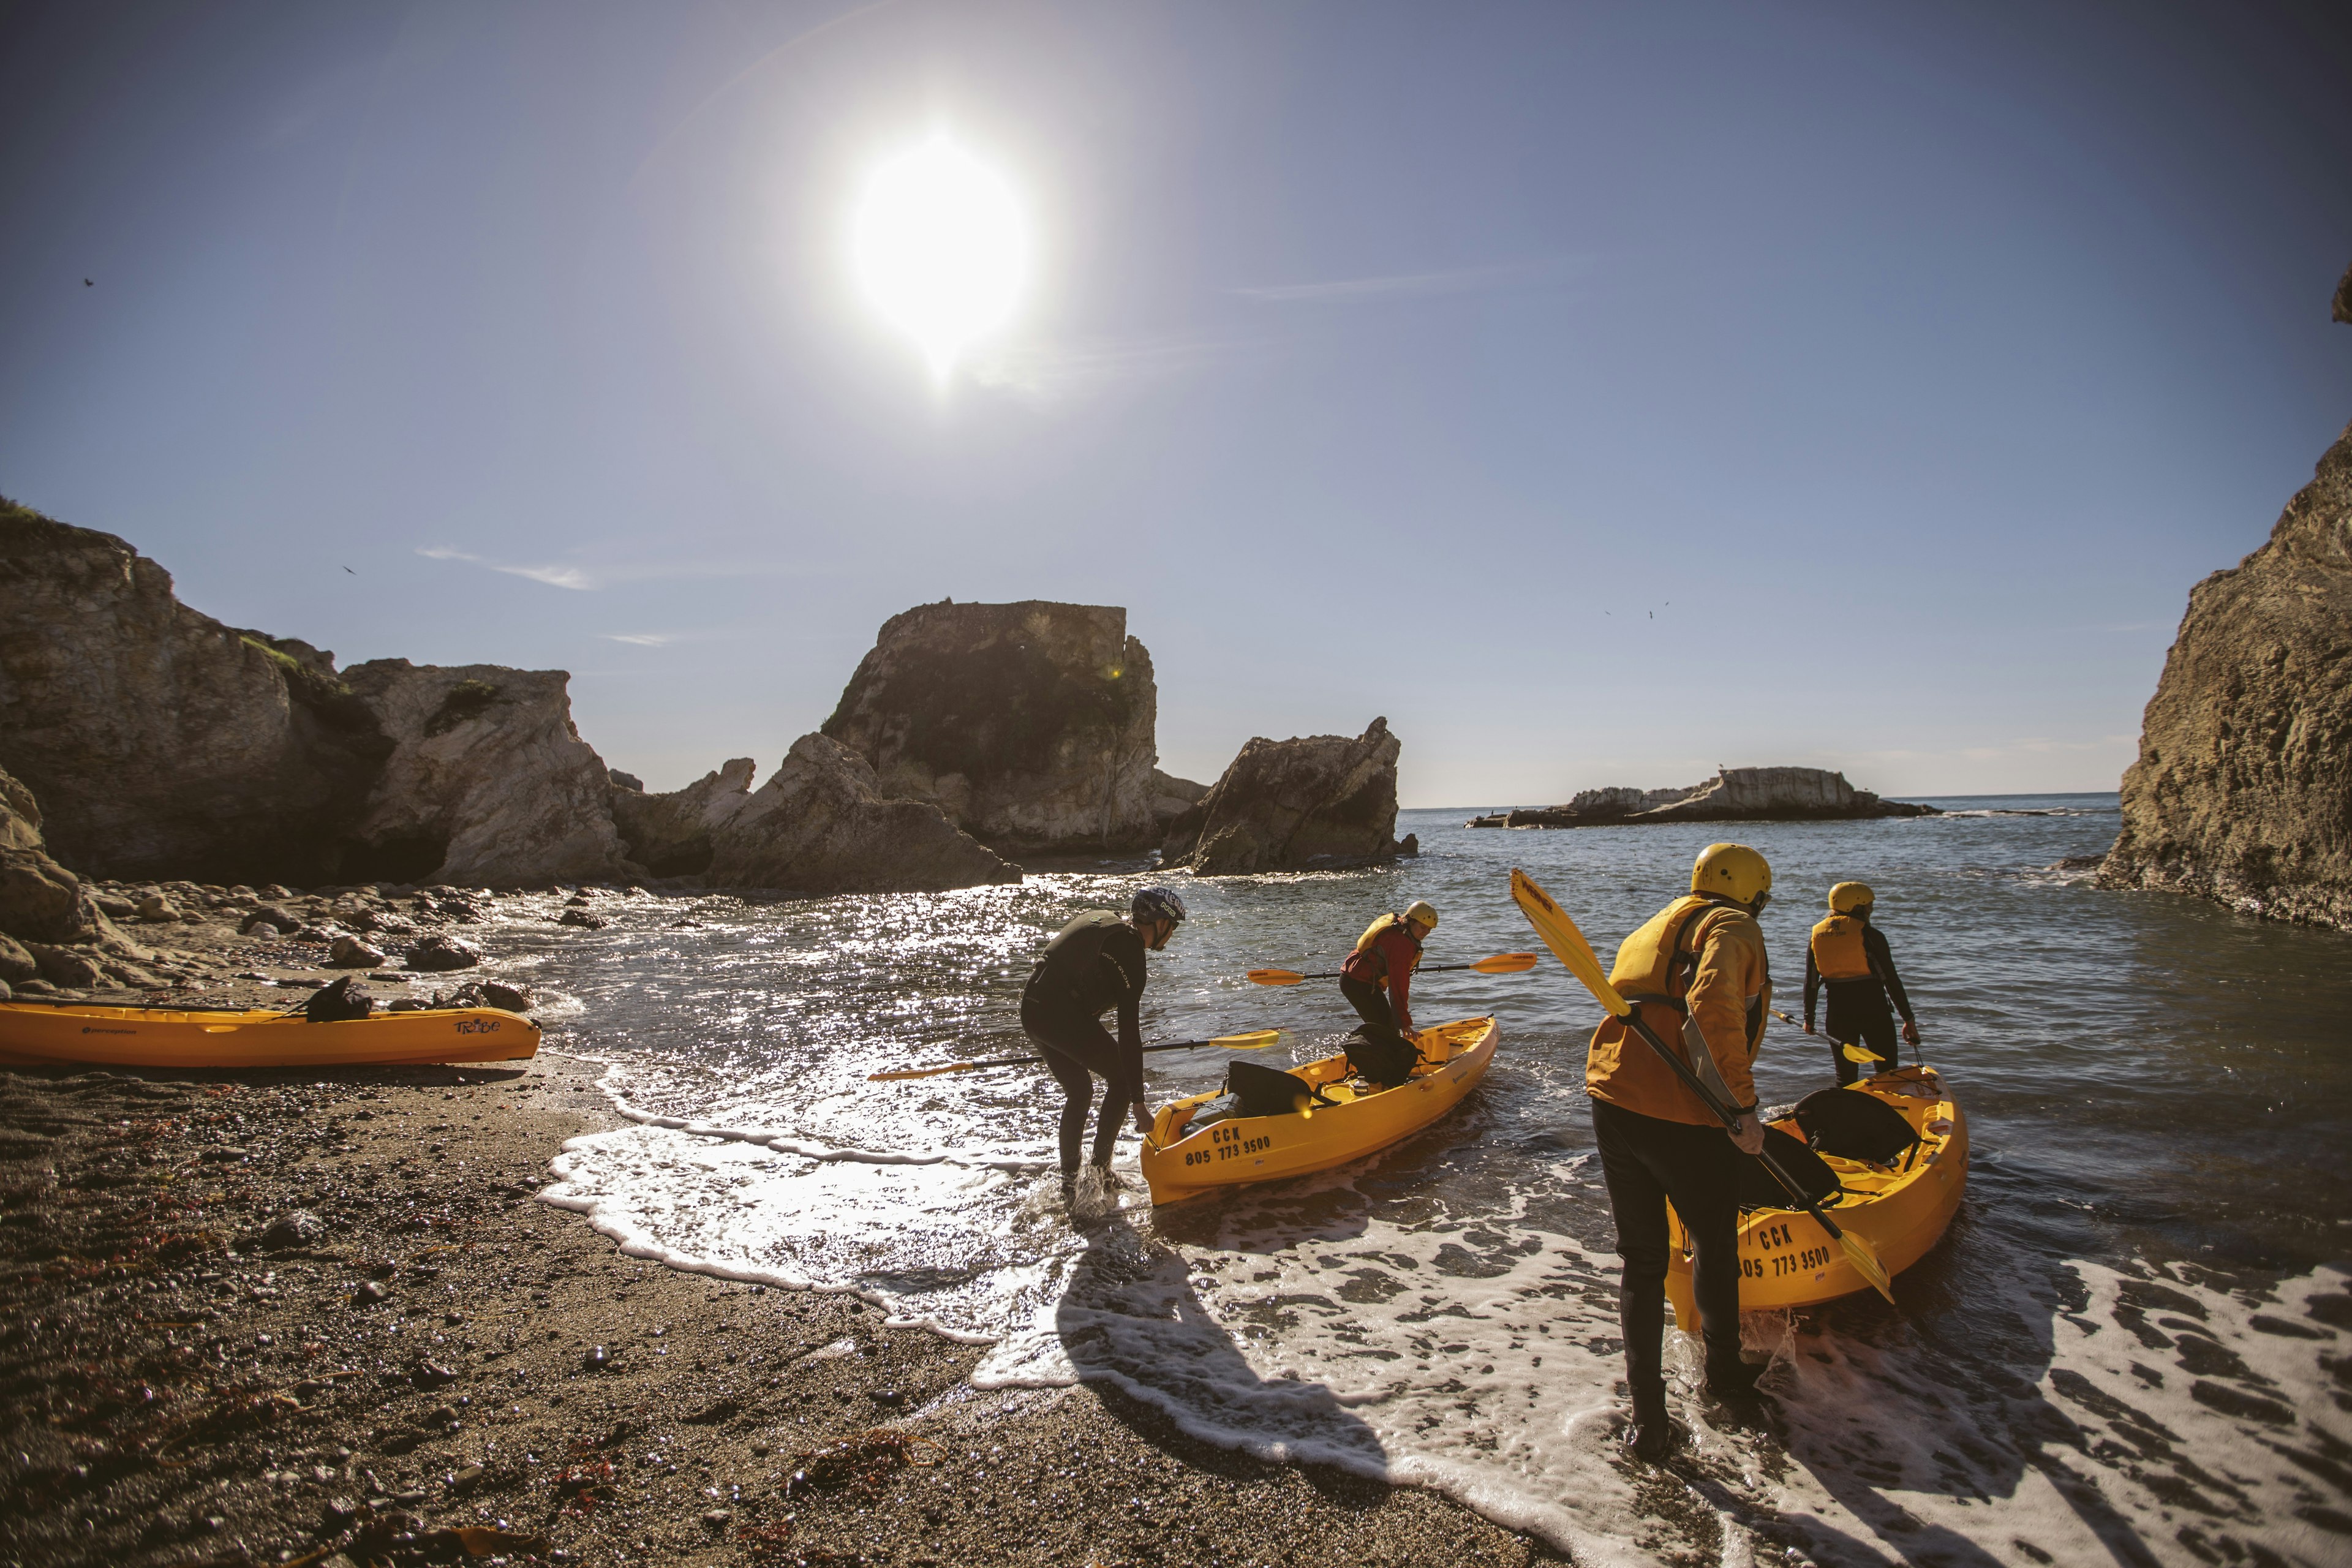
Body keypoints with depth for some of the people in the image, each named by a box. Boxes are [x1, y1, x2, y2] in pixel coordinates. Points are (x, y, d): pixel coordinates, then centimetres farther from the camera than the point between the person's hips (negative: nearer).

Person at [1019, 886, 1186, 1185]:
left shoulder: (1101, 918, 13)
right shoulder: (1129, 955, -13)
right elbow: (1129, 1034, -16)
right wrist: (1139, 1104, -14)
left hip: (1032, 1011, 9)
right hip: (1063, 1017, -9)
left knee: (1079, 1092, 21)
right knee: (1123, 1079, 3)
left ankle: (1069, 1178, 25)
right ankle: (1100, 1169, 3)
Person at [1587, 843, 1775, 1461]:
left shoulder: (1651, 930, 22)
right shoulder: (1732, 927, -3)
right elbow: (1713, 1005, -23)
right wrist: (1742, 1104, -20)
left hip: (1612, 1105, 6)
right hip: (1684, 1121, -6)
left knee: (1641, 1260, 16)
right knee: (1716, 1250, 20)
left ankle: (1647, 1415, 17)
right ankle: (1724, 1372, 41)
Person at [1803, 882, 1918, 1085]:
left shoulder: (1816, 936, 4)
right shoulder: (1871, 935, -8)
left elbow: (1810, 984, 7)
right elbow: (1892, 980, -8)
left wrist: (1809, 1018, 15)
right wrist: (1909, 1019, -2)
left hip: (1837, 1013, 4)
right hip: (1873, 1012, -4)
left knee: (1845, 1076, 13)